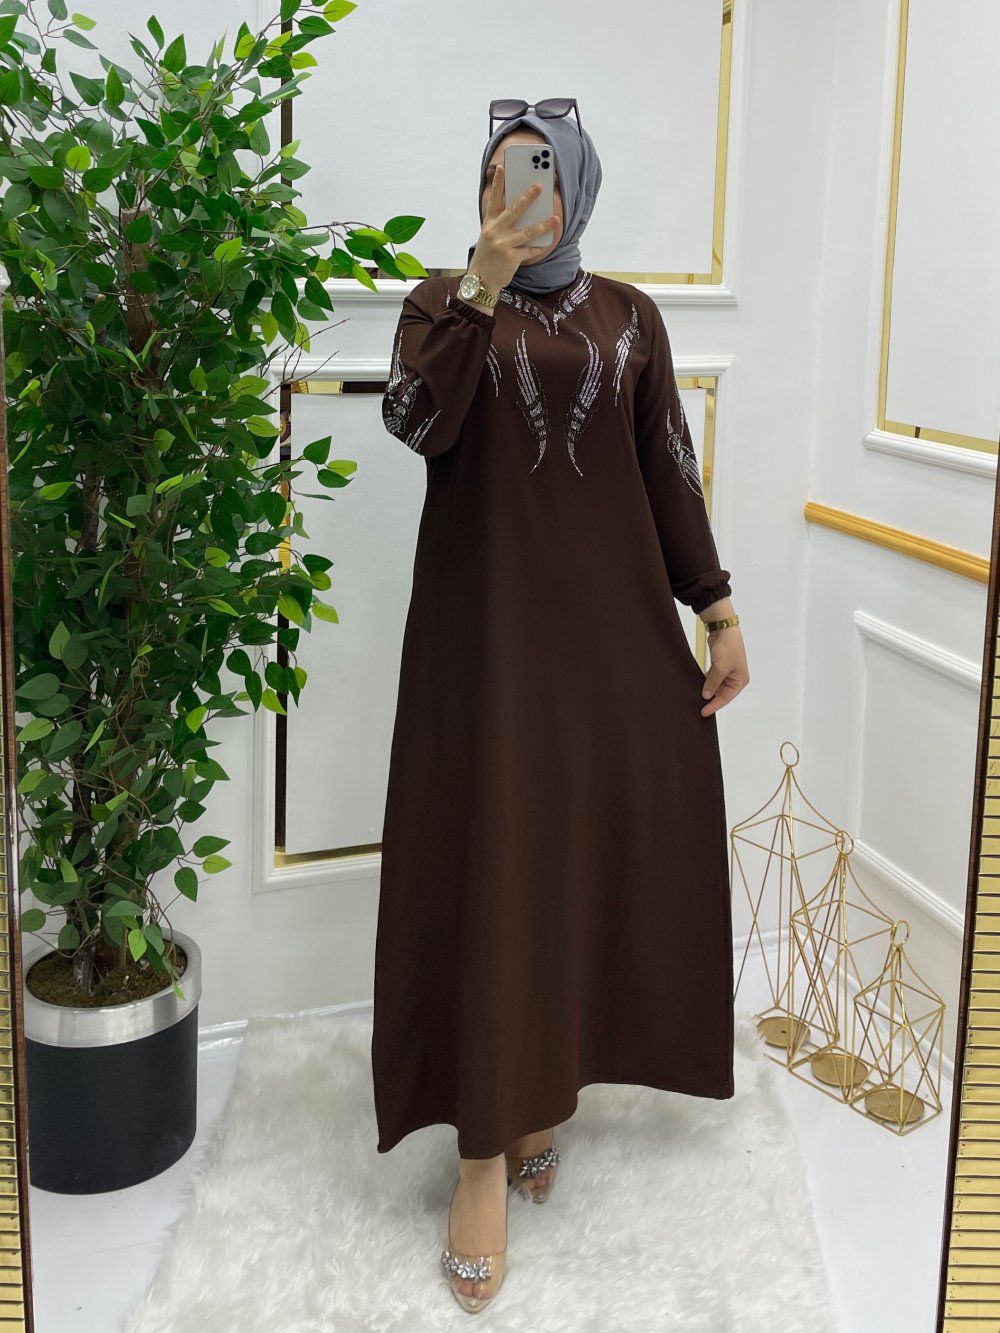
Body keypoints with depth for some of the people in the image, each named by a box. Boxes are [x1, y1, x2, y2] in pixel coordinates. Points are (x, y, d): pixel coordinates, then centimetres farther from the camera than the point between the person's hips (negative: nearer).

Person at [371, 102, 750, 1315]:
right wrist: (482, 287, -21)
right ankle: (486, 1153, 3)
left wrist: (719, 609, 3)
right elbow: (416, 423, -13)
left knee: (609, 852, 5)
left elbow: (669, 471, 8)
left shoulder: (628, 318, 10)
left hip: (616, 614, 3)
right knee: (491, 865, -4)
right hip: (489, 619, -2)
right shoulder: (444, 303, 5)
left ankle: (554, 1080, 26)